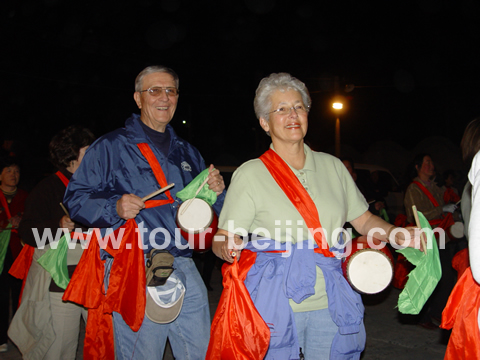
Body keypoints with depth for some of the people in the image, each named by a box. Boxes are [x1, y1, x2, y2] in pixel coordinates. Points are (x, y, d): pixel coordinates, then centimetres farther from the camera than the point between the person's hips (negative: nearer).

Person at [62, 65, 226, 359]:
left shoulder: (187, 152, 19)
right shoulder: (110, 147, 2)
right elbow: (76, 198, -3)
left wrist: (217, 192, 1)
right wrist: (115, 207, -20)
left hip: (185, 269, 5)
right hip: (135, 273, -5)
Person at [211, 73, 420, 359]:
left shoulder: (332, 166, 8)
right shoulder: (250, 174, -3)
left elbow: (364, 220, 13)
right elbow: (223, 238, -6)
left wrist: (396, 234, -5)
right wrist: (228, 248, -28)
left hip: (330, 303, 3)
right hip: (276, 305, -3)